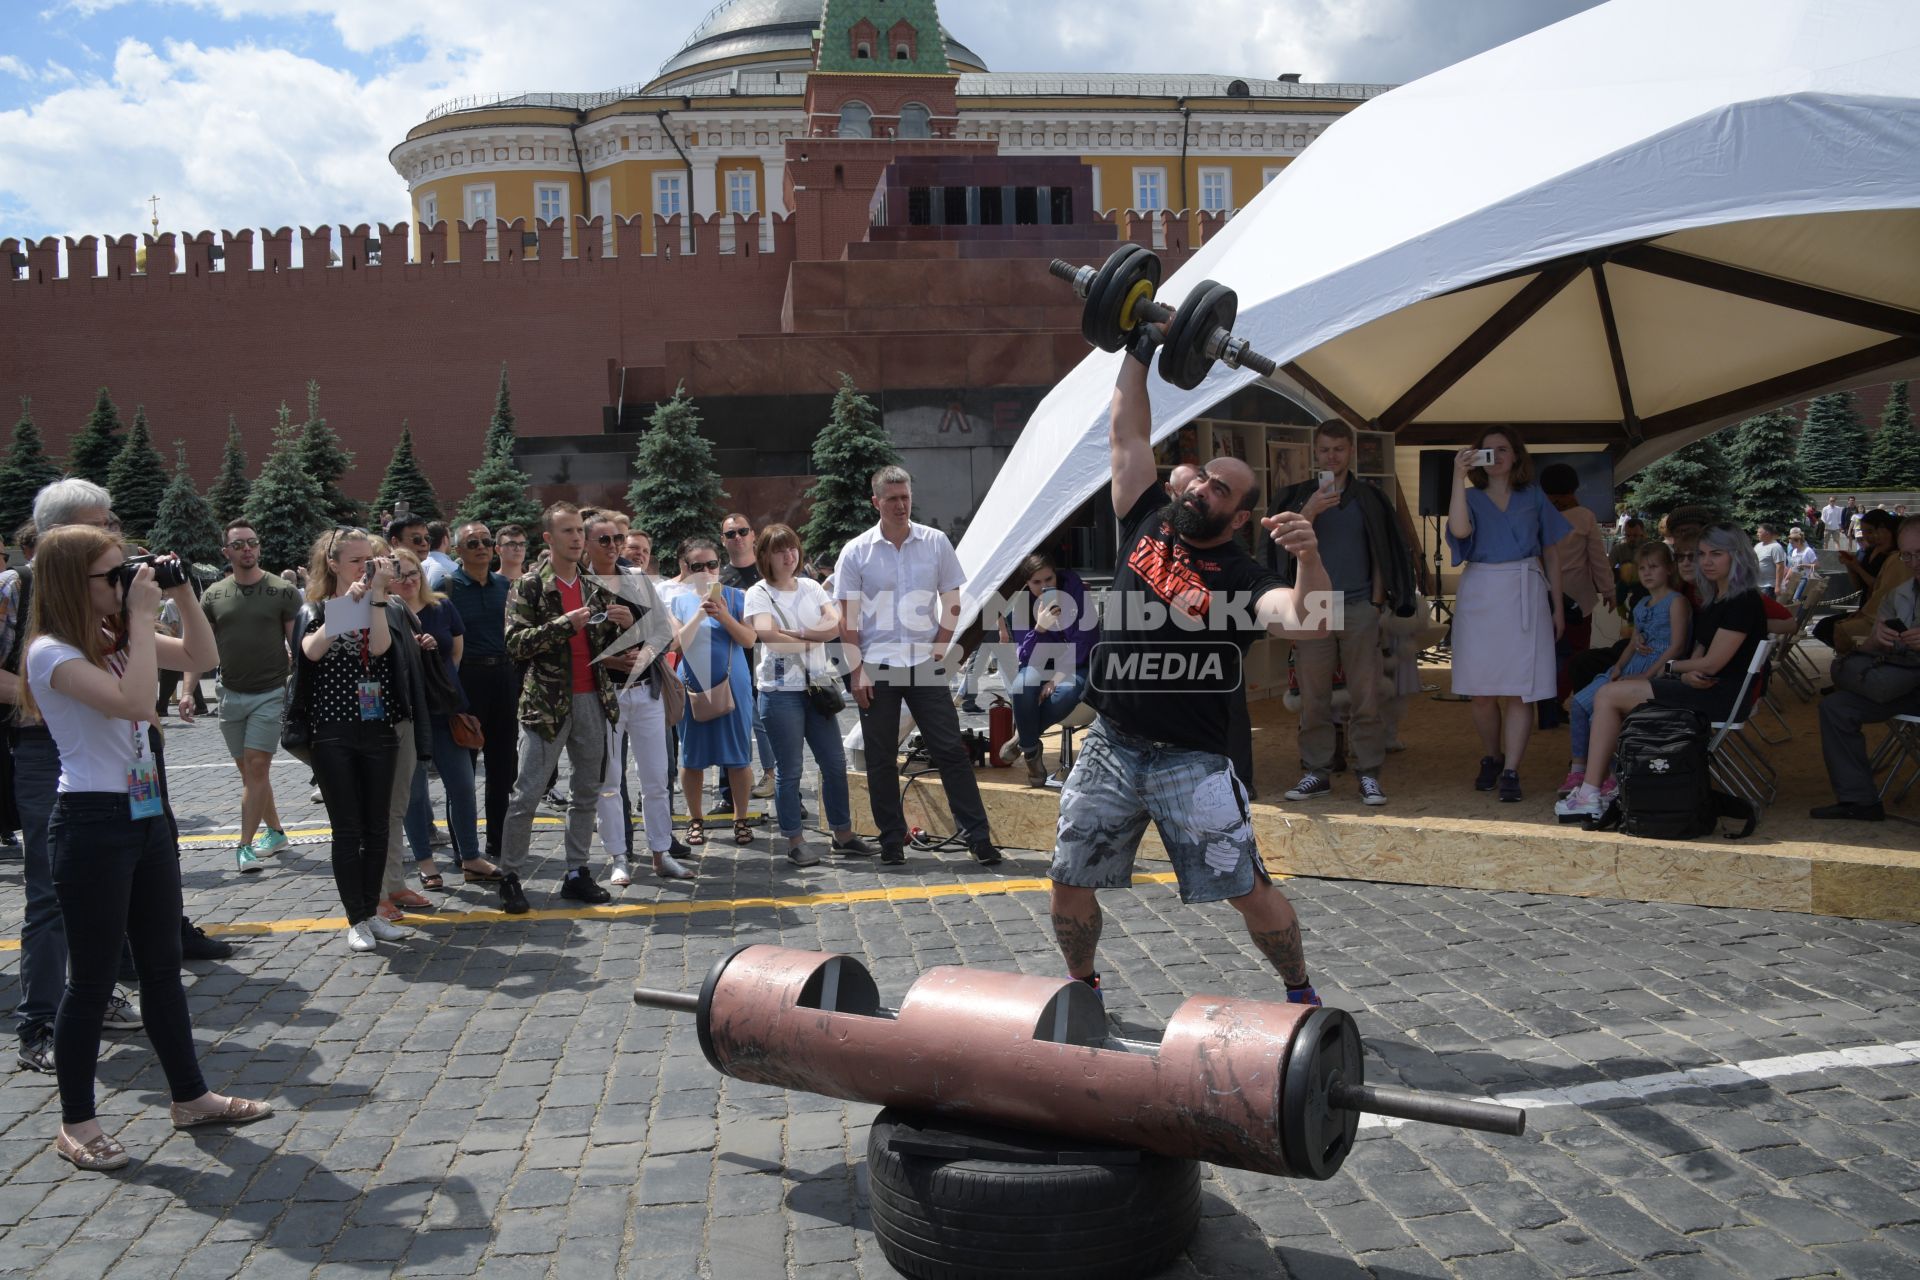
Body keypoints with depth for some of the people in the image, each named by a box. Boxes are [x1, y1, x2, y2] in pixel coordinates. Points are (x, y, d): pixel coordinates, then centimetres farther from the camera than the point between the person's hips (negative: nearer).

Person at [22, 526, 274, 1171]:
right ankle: (76, 1124, 17)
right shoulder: (52, 652, -15)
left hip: (146, 814, 8)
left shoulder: (116, 639, 8)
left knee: (162, 964, 15)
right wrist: (142, 618, -22)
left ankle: (190, 1096, 26)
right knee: (93, 978, 2)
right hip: (93, 823, -8)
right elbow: (133, 701, -28)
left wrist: (183, 594, 3)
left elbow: (200, 657, 15)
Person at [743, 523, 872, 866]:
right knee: (789, 770, 0)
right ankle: (795, 842, 10)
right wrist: (816, 637, -8)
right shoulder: (758, 594, -4)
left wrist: (795, 633, -17)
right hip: (781, 691, -5)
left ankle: (843, 835, 18)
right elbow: (770, 637, -20)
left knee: (835, 763, 8)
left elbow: (836, 624, -4)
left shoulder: (811, 587, 11)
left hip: (818, 686, 5)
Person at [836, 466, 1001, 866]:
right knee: (881, 758, 5)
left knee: (951, 750, -1)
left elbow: (953, 603, 8)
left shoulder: (936, 543, 3)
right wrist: (856, 671, -7)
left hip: (925, 665, 1)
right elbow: (847, 619, -1)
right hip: (876, 668, 0)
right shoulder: (856, 552, -1)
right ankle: (892, 840, 16)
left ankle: (977, 835, 4)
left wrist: (939, 649, -2)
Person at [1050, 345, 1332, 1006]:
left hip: (1190, 760, -4)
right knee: (1070, 883, 7)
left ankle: (1300, 993, 24)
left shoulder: (1244, 579, -7)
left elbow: (1307, 620, -26)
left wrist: (1308, 557, -44)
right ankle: (1082, 985, 33)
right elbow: (1128, 436, 10)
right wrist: (1137, 353, 10)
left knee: (1249, 890, -1)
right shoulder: (1148, 523, 7)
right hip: (1111, 747, 4)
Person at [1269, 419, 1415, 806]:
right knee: (1313, 698, 1)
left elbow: (1381, 554, 11)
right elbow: (1283, 546, -3)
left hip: (1359, 607, 0)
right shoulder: (1296, 497, 9)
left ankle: (1369, 774, 3)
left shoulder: (1369, 498, 11)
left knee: (1365, 696, -2)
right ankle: (1317, 773, 7)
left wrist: (1377, 602, 2)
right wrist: (1310, 512, -16)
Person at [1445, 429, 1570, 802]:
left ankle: (1510, 771, -5)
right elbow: (1460, 530, -14)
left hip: (1524, 596, 0)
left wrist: (1557, 606, 8)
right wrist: (1458, 477, -16)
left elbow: (1551, 554, 12)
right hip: (1479, 596, 1)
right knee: (1481, 691, 3)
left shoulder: (1533, 497, 11)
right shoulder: (1471, 497, 9)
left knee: (1518, 689, -6)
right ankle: (1492, 759, 20)